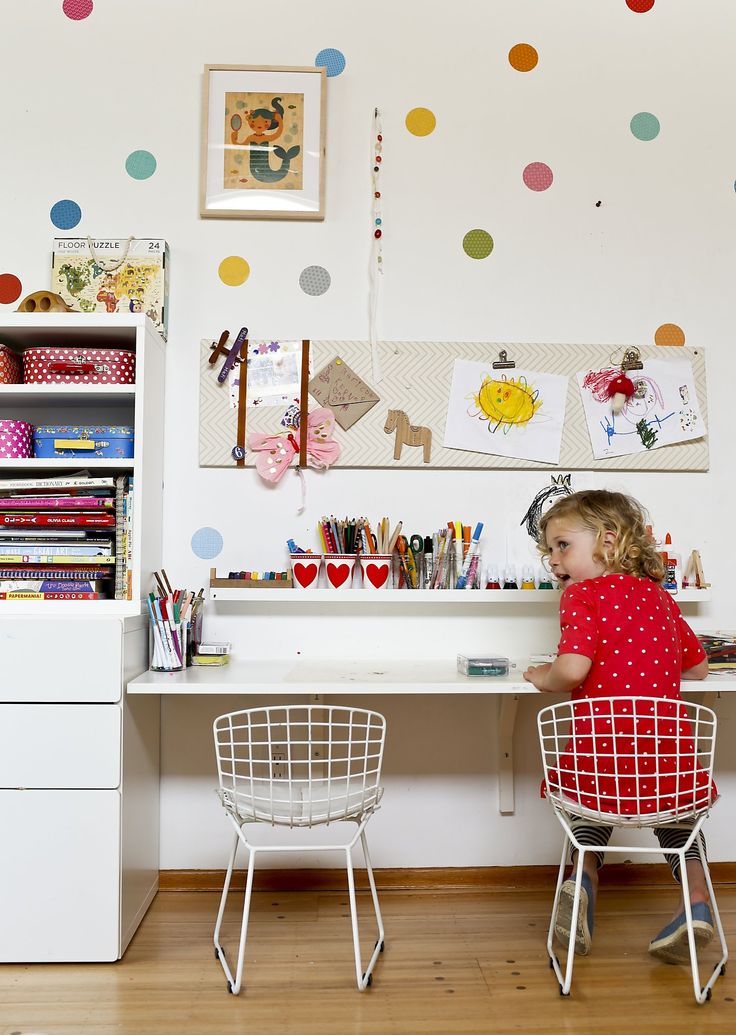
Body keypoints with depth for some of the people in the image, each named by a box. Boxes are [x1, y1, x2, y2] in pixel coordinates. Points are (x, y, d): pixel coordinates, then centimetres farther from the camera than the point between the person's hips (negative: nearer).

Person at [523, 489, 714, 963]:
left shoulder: (583, 593, -6)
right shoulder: (661, 597, 11)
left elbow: (572, 669, -20)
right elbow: (698, 668, 22)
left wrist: (544, 677, 0)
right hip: (667, 758, 4)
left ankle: (584, 876, 9)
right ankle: (697, 899, 15)